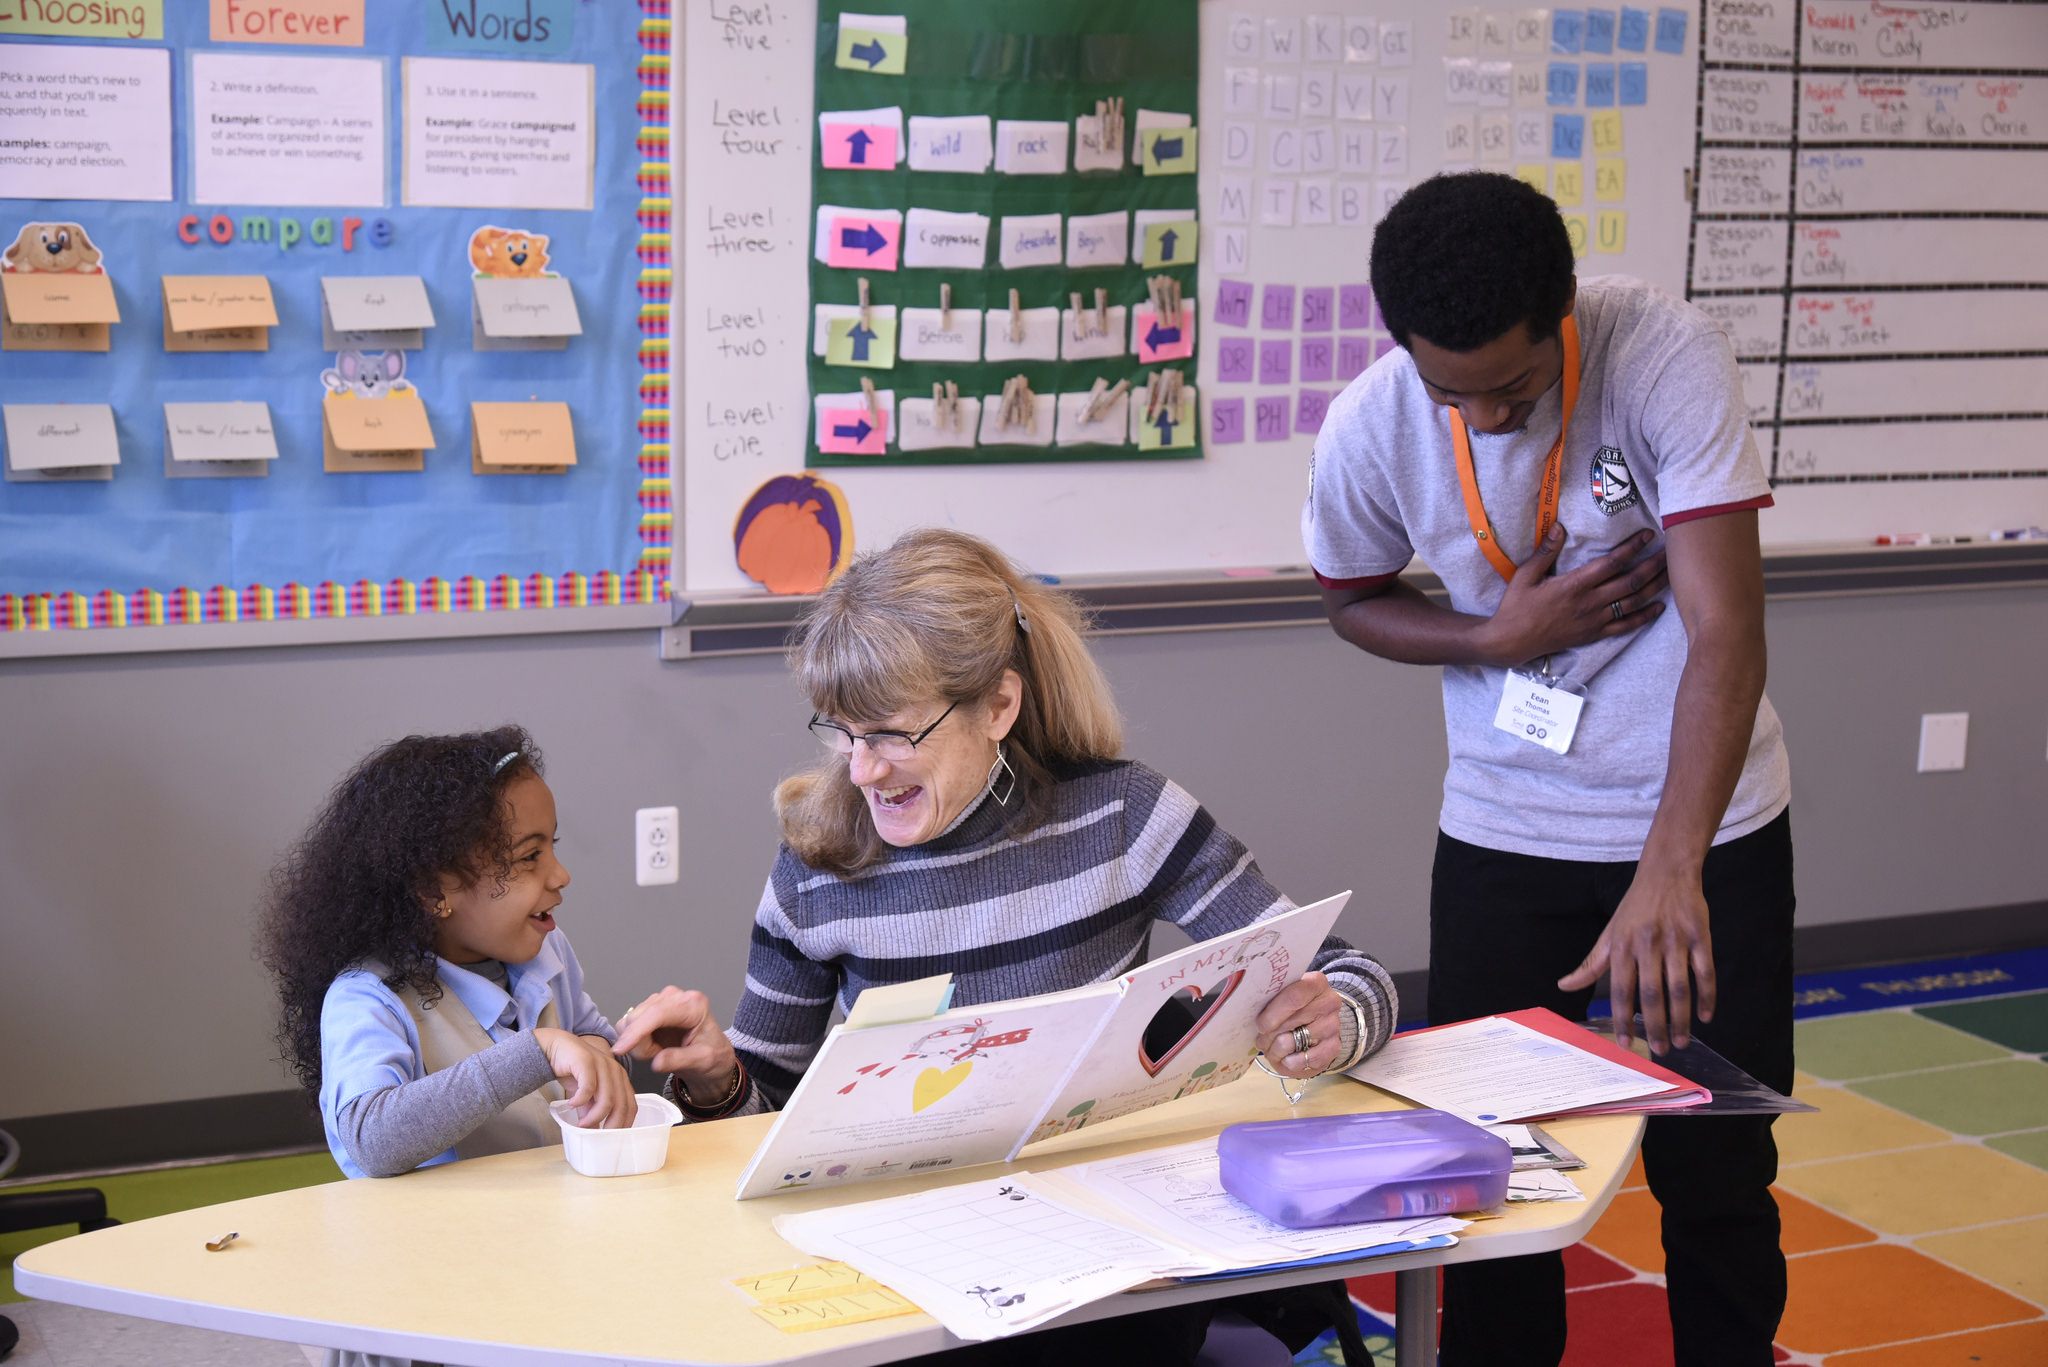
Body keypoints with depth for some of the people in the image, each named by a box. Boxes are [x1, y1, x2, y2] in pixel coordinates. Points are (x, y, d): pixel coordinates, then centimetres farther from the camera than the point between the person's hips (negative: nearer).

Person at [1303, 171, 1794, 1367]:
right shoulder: (1372, 430, -15)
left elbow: (1727, 632, -30)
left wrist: (1671, 871, -42)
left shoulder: (1668, 357, -24)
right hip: (1504, 828, 2)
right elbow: (1354, 598, 6)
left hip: (1705, 820, -2)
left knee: (1717, 1169, 5)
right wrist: (1501, 640, -15)